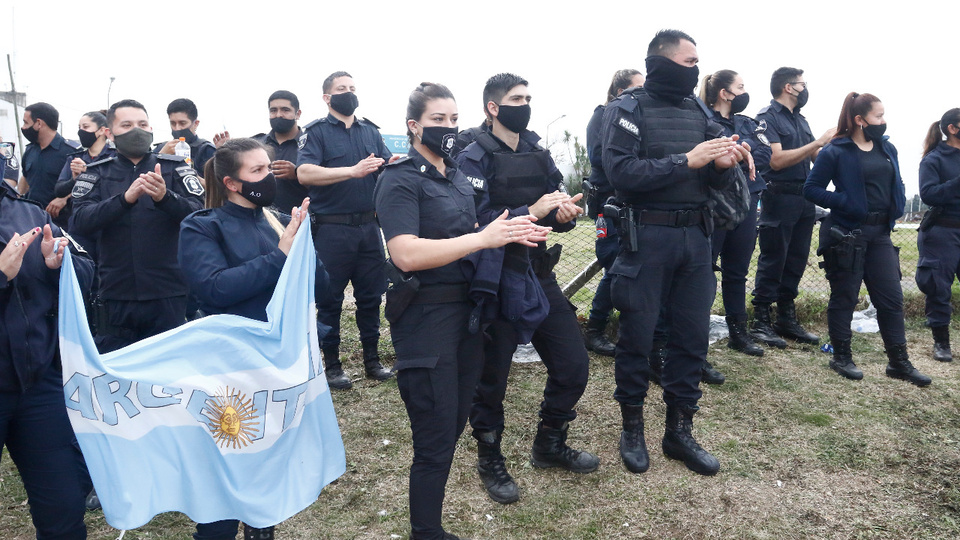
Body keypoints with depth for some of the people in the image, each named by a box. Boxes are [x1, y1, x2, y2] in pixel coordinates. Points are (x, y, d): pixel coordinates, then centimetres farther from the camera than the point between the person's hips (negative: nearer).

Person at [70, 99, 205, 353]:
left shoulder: (175, 168, 4)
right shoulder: (96, 174, 6)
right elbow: (80, 222, -9)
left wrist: (165, 197, -28)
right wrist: (125, 198, -25)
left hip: (169, 296, -1)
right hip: (115, 297, 1)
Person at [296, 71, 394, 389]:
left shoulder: (370, 130, 13)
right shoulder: (317, 132, -2)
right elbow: (305, 173, -17)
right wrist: (353, 171, -23)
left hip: (368, 226, 4)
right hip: (332, 228, -4)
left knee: (371, 295, 10)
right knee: (330, 299, 5)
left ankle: (372, 359, 24)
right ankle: (332, 365, 17)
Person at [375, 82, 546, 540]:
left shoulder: (458, 178, 14)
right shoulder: (399, 180, -10)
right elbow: (406, 254, -24)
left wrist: (511, 233, 4)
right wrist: (484, 238, -25)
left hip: (467, 312, 8)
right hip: (426, 318, -8)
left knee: (453, 428, 16)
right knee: (436, 439, 0)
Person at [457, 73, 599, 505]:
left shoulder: (539, 154, 11)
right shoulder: (475, 158, -8)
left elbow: (559, 209, 11)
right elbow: (475, 222, -20)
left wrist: (566, 213, -11)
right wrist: (531, 213, -25)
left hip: (541, 277, 6)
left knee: (573, 366, 8)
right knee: (492, 376, 6)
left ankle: (550, 446, 31)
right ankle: (490, 459, 28)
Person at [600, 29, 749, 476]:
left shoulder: (697, 111, 12)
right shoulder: (627, 110, -4)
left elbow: (719, 179, 11)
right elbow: (622, 172, -18)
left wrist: (725, 163, -12)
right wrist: (687, 160, -20)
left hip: (695, 237, 6)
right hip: (647, 237, -5)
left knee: (692, 336, 9)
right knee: (637, 337, 5)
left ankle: (679, 431, 24)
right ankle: (632, 428, 23)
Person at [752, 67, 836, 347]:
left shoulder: (800, 119, 18)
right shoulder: (768, 117, -7)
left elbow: (816, 157, 19)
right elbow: (777, 160, -18)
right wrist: (819, 141, -16)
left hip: (805, 198, 8)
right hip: (780, 197, -8)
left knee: (796, 261, 11)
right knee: (773, 261, -4)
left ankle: (787, 319, 20)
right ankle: (760, 321, 4)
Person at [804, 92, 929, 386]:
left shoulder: (887, 149, 11)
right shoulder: (836, 152, -8)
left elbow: (896, 185, 22)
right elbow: (811, 189, -9)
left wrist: (895, 210, 3)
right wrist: (846, 202, -19)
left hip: (880, 233, 6)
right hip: (847, 234, -6)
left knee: (891, 297, 6)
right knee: (844, 297, 4)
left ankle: (899, 362, 15)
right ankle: (841, 357, 18)